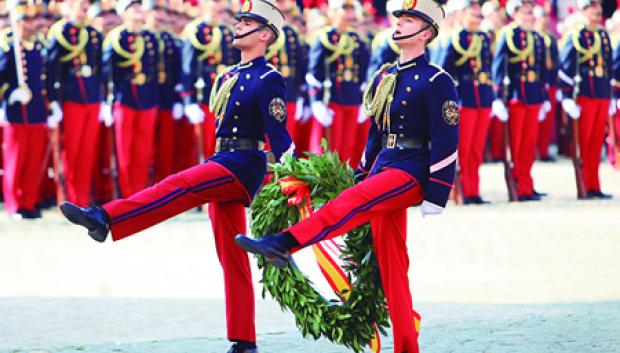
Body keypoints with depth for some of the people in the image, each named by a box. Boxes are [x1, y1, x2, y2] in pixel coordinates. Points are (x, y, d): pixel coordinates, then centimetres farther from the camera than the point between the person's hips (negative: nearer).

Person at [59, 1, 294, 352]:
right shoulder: (228, 76, 19)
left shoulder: (269, 79, -7)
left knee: (178, 186, -29)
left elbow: (280, 136, -12)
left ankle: (103, 219, -43)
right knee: (232, 258, 6)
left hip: (243, 166, -9)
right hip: (223, 165, 9)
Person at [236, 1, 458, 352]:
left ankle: (283, 244, -46)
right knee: (391, 262, 5)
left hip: (411, 173, -9)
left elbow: (446, 142, -12)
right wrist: (362, 175, 18)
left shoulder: (436, 81, -7)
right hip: (384, 169, 9)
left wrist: (435, 197, -16)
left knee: (351, 202, -31)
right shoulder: (385, 77, 16)